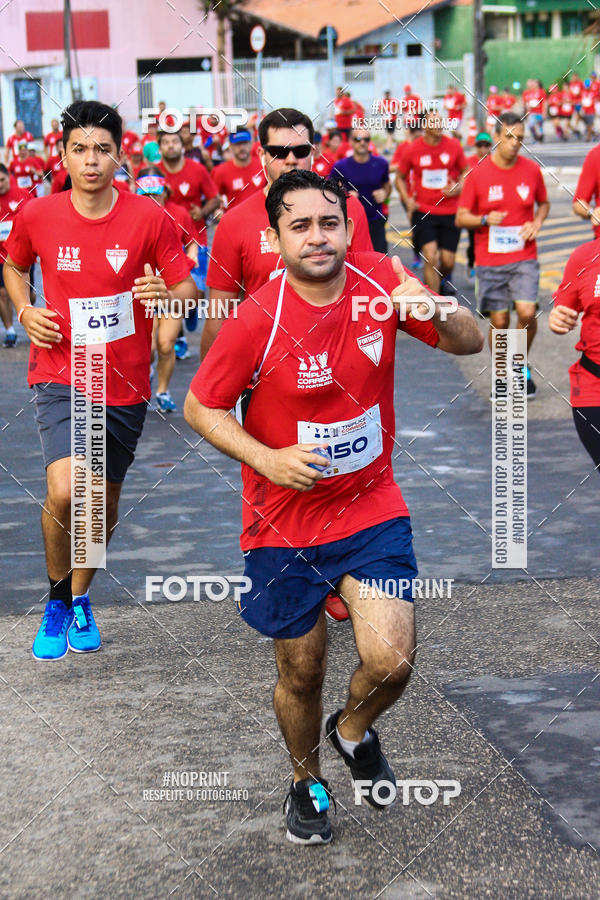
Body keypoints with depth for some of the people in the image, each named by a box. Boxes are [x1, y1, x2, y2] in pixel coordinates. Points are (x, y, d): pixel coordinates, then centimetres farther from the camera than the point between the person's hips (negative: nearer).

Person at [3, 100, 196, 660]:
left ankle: (80, 599, 41)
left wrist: (166, 295, -24)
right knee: (65, 491, -23)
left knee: (104, 505, 14)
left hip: (125, 385, 2)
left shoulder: (148, 218, -6)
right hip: (61, 376, -1)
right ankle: (57, 596, 4)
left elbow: (188, 289, -1)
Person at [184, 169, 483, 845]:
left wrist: (435, 312, -23)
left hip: (371, 508, 2)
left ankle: (354, 731, 23)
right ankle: (306, 781, 41)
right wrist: (267, 458, -22)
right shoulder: (257, 320, -17)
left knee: (390, 661, -13)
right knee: (301, 673, 11)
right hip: (284, 524, -1)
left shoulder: (381, 280, -8)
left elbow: (470, 343, 0)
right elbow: (200, 407, -6)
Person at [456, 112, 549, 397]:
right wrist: (485, 219, -20)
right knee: (499, 321, 2)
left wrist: (537, 222, -2)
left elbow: (544, 203, 19)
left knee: (527, 312, -15)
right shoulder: (478, 174, -4)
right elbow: (460, 218, -1)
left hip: (524, 258, 1)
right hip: (490, 260, -1)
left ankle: (523, 365, 12)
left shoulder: (532, 170, 2)